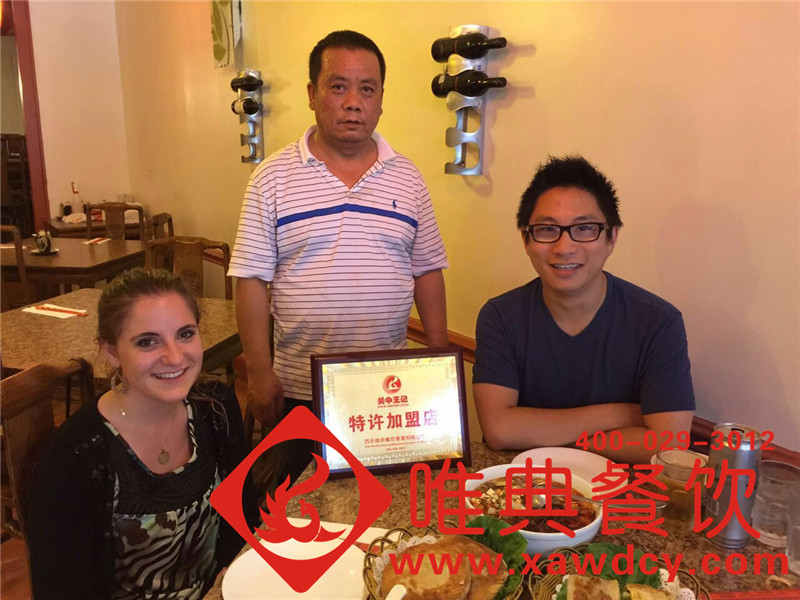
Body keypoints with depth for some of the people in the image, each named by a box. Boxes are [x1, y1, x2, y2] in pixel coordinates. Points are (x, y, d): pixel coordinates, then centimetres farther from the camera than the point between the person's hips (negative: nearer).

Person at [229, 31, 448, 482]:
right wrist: (259, 374, -6)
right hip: (301, 389, -2)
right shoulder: (273, 178, -4)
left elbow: (427, 271, 7)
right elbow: (252, 279, -4)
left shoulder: (408, 178, 4)